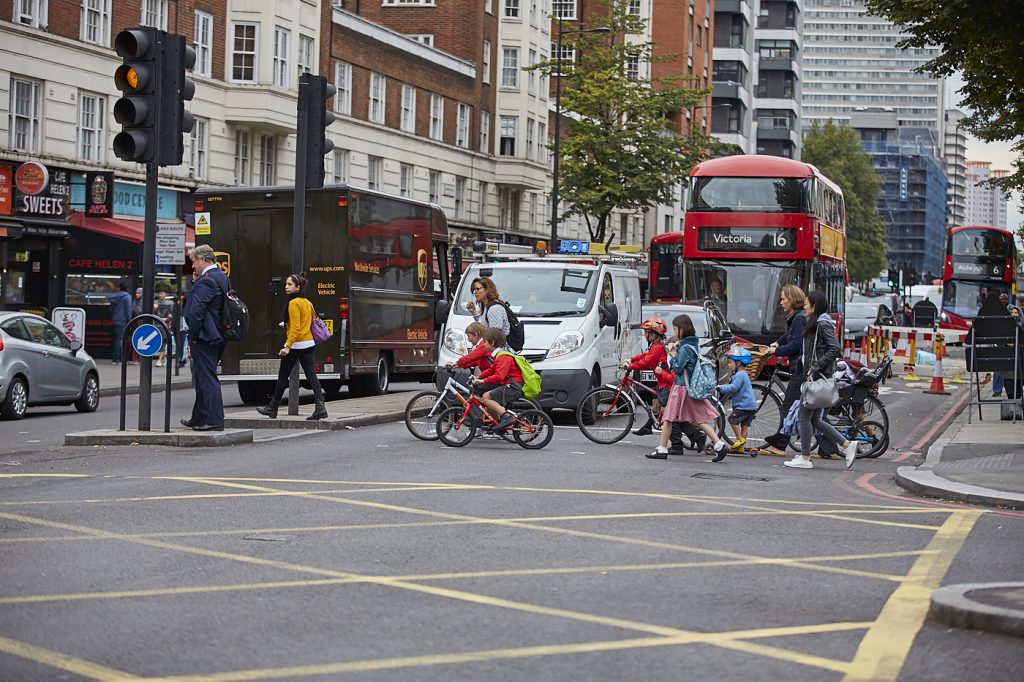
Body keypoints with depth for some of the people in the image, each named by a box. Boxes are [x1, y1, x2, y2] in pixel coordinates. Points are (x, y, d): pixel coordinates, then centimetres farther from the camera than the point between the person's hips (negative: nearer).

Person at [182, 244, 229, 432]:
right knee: (202, 378, 19)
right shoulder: (222, 278, 13)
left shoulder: (205, 281, -19)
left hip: (204, 338, -10)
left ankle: (214, 420, -7)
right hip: (217, 336, 10)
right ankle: (199, 418, 28)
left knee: (208, 379, -7)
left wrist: (193, 336, -17)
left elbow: (196, 311, -23)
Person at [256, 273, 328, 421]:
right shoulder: (307, 302, 12)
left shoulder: (293, 303, -14)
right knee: (311, 376, 0)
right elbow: (313, 321, 20)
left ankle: (273, 408, 17)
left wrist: (287, 346, -22)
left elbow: (295, 327, -20)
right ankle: (320, 407, -14)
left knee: (282, 377, 6)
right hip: (308, 344, 8)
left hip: (296, 345, -8)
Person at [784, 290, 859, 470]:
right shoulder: (814, 324, 18)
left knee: (804, 415, -4)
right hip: (814, 377, 10)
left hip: (819, 377, -10)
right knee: (814, 419, 10)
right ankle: (847, 444, 12)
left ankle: (805, 458, 1)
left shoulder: (823, 324, -12)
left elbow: (834, 349, -21)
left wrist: (815, 368, -21)